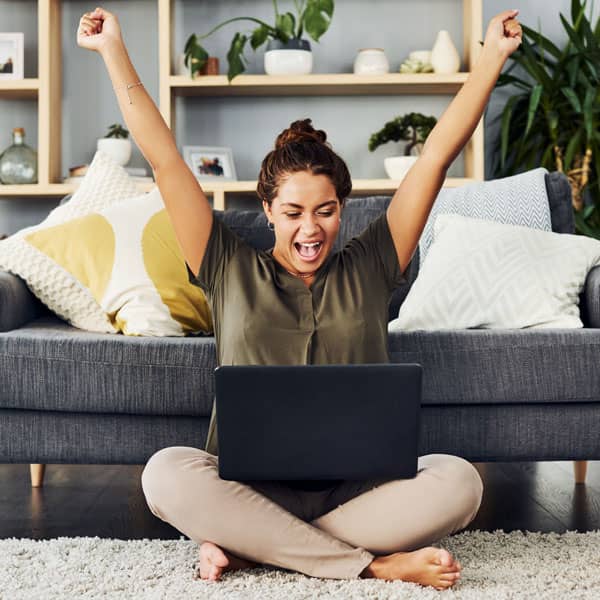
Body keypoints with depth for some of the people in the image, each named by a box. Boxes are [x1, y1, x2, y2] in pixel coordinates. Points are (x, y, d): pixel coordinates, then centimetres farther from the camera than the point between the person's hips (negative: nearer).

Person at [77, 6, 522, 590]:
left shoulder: (367, 268, 10)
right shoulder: (231, 272, 8)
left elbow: (439, 152, 7)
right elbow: (163, 157, 6)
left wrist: (493, 55, 7)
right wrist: (113, 50, 6)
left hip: (358, 490, 1)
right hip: (253, 486, 0)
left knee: (457, 481, -28)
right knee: (166, 473, -31)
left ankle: (248, 546, -20)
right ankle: (375, 563, -25)